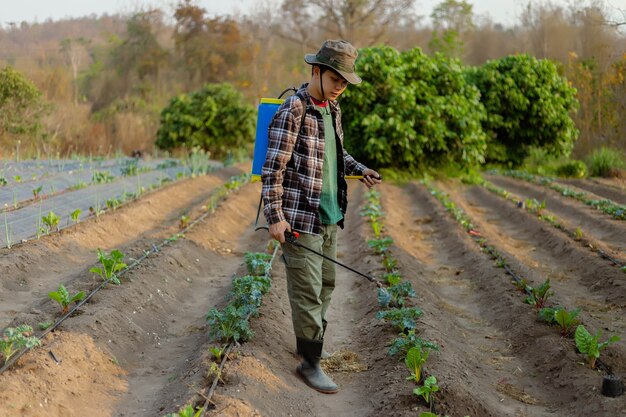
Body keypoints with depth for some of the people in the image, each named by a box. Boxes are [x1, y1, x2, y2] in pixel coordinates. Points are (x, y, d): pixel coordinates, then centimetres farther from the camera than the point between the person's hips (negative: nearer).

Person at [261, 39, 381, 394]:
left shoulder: (333, 109, 9)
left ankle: (313, 340, 34)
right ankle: (311, 363, 7)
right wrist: (275, 216, -19)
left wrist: (359, 169, 6)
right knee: (307, 291, -3)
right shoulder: (292, 111, -15)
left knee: (326, 282, 17)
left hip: (329, 216, 8)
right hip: (300, 217, -8)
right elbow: (273, 167, -16)